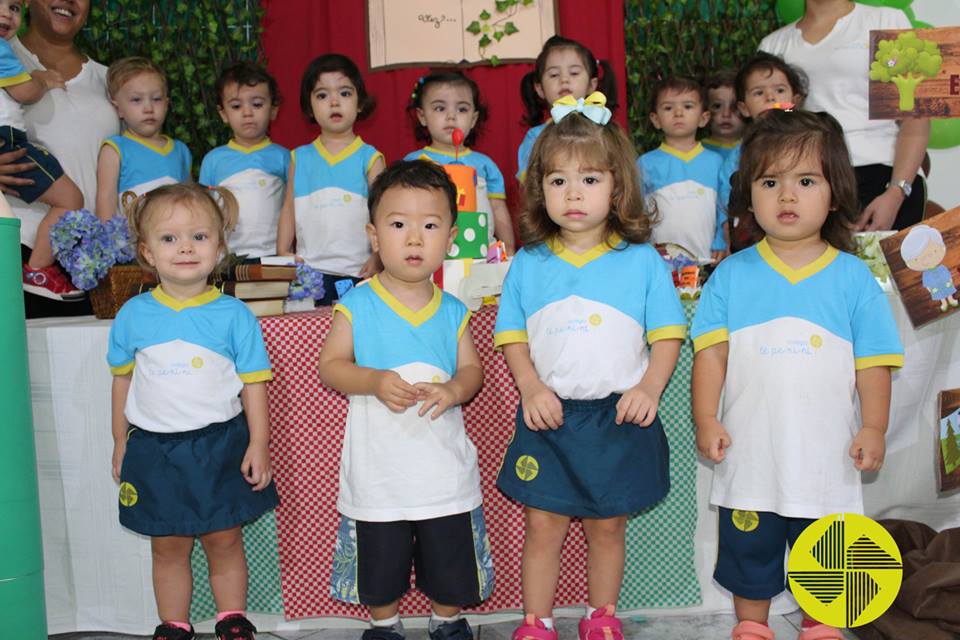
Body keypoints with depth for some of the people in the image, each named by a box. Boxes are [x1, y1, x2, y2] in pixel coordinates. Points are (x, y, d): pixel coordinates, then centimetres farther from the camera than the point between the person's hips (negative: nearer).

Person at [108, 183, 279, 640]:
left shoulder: (233, 314, -7)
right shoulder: (133, 315, -1)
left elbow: (253, 383, -4)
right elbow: (122, 380, 9)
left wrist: (258, 444, -6)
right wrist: (121, 442, 11)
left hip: (220, 446, -1)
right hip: (154, 447, 2)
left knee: (224, 542, 9)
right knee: (168, 547, 12)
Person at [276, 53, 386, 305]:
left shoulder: (369, 158, 2)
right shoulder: (300, 158, 10)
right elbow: (289, 209, 12)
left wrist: (377, 258, -11)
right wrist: (283, 251, 4)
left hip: (357, 273, -2)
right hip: (308, 272, 2)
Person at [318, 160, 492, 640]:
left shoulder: (452, 311, -1)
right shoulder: (357, 305, -7)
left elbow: (472, 368, 3)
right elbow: (330, 365, -6)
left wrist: (453, 390, -19)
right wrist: (375, 381, -22)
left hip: (443, 463, 2)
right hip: (378, 467, -1)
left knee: (451, 561, 14)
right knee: (380, 564, 14)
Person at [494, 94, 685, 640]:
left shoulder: (642, 261, -2)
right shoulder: (528, 265, 2)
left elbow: (667, 335, -1)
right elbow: (513, 336, 4)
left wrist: (649, 388, -15)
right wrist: (531, 389, -10)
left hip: (619, 416, -1)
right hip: (549, 416, 1)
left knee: (608, 527, 12)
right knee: (543, 526, 6)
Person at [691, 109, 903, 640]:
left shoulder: (853, 278, -3)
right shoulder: (732, 275, -2)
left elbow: (873, 362, -1)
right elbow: (711, 352, -3)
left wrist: (873, 428, -8)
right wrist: (706, 419, -10)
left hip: (825, 454, 0)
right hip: (750, 453, 0)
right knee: (748, 551, 16)